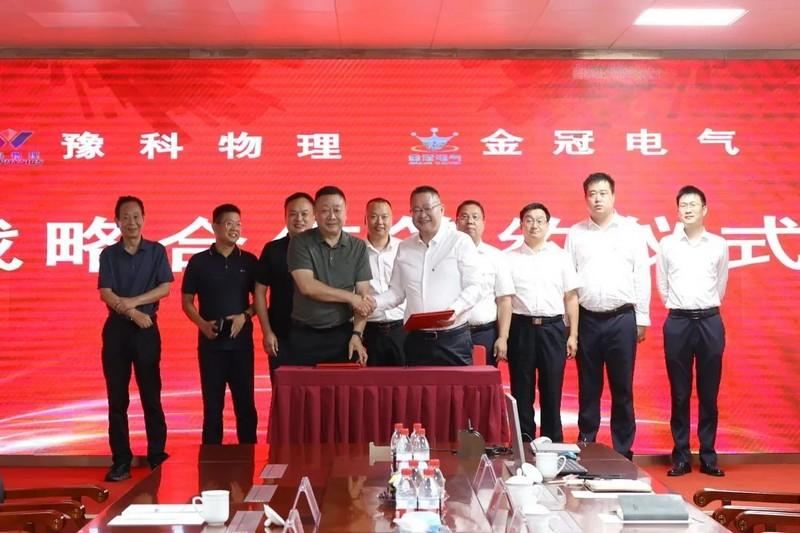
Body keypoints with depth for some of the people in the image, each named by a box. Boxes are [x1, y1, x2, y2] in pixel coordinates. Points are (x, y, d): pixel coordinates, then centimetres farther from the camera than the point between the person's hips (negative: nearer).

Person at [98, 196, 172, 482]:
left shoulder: (157, 251, 4)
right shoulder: (109, 254, 4)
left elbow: (165, 288, -5)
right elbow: (106, 294, -4)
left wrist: (133, 301, -15)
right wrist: (132, 313, -16)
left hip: (147, 329, -1)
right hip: (116, 329, 1)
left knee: (151, 395, 2)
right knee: (117, 397, 2)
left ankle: (157, 456, 10)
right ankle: (121, 460, 8)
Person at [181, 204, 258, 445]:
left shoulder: (249, 261, 5)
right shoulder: (199, 261, 1)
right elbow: (187, 301, 5)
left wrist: (245, 316, -10)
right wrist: (202, 324, -11)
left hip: (241, 340, 1)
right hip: (210, 341, -1)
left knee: (245, 402, 5)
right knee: (212, 404, 5)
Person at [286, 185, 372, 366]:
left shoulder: (358, 247, 5)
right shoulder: (300, 243, -1)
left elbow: (364, 296, 1)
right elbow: (307, 287, -13)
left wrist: (357, 334, -10)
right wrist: (350, 297, -10)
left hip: (343, 334, 2)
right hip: (305, 335, -1)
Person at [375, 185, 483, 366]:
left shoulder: (461, 242, -2)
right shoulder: (404, 248, 12)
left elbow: (473, 288, -6)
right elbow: (397, 291, 15)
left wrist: (454, 310, -23)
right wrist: (374, 302, -4)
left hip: (453, 339, -4)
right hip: (416, 339, 4)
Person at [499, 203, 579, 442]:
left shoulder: (560, 257, 6)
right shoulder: (510, 259, 4)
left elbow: (571, 298, 6)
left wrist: (573, 335, 1)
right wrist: (503, 337, -4)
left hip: (552, 327, 0)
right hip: (521, 327, 0)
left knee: (552, 391, 4)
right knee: (522, 391, 6)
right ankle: (524, 443, 16)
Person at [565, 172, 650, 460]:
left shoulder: (632, 231, 4)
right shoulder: (575, 233, 6)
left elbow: (642, 276, 3)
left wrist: (642, 319, 0)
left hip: (622, 318, -1)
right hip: (587, 319, 1)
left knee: (622, 388, 5)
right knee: (588, 388, 8)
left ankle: (623, 450, 13)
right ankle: (585, 446, 16)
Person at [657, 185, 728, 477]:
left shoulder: (719, 245, 5)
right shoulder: (667, 244, 4)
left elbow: (720, 285, 14)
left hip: (710, 322, 0)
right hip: (677, 322, 0)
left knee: (709, 394, 5)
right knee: (680, 394, 4)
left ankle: (708, 456, 13)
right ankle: (681, 456, 10)